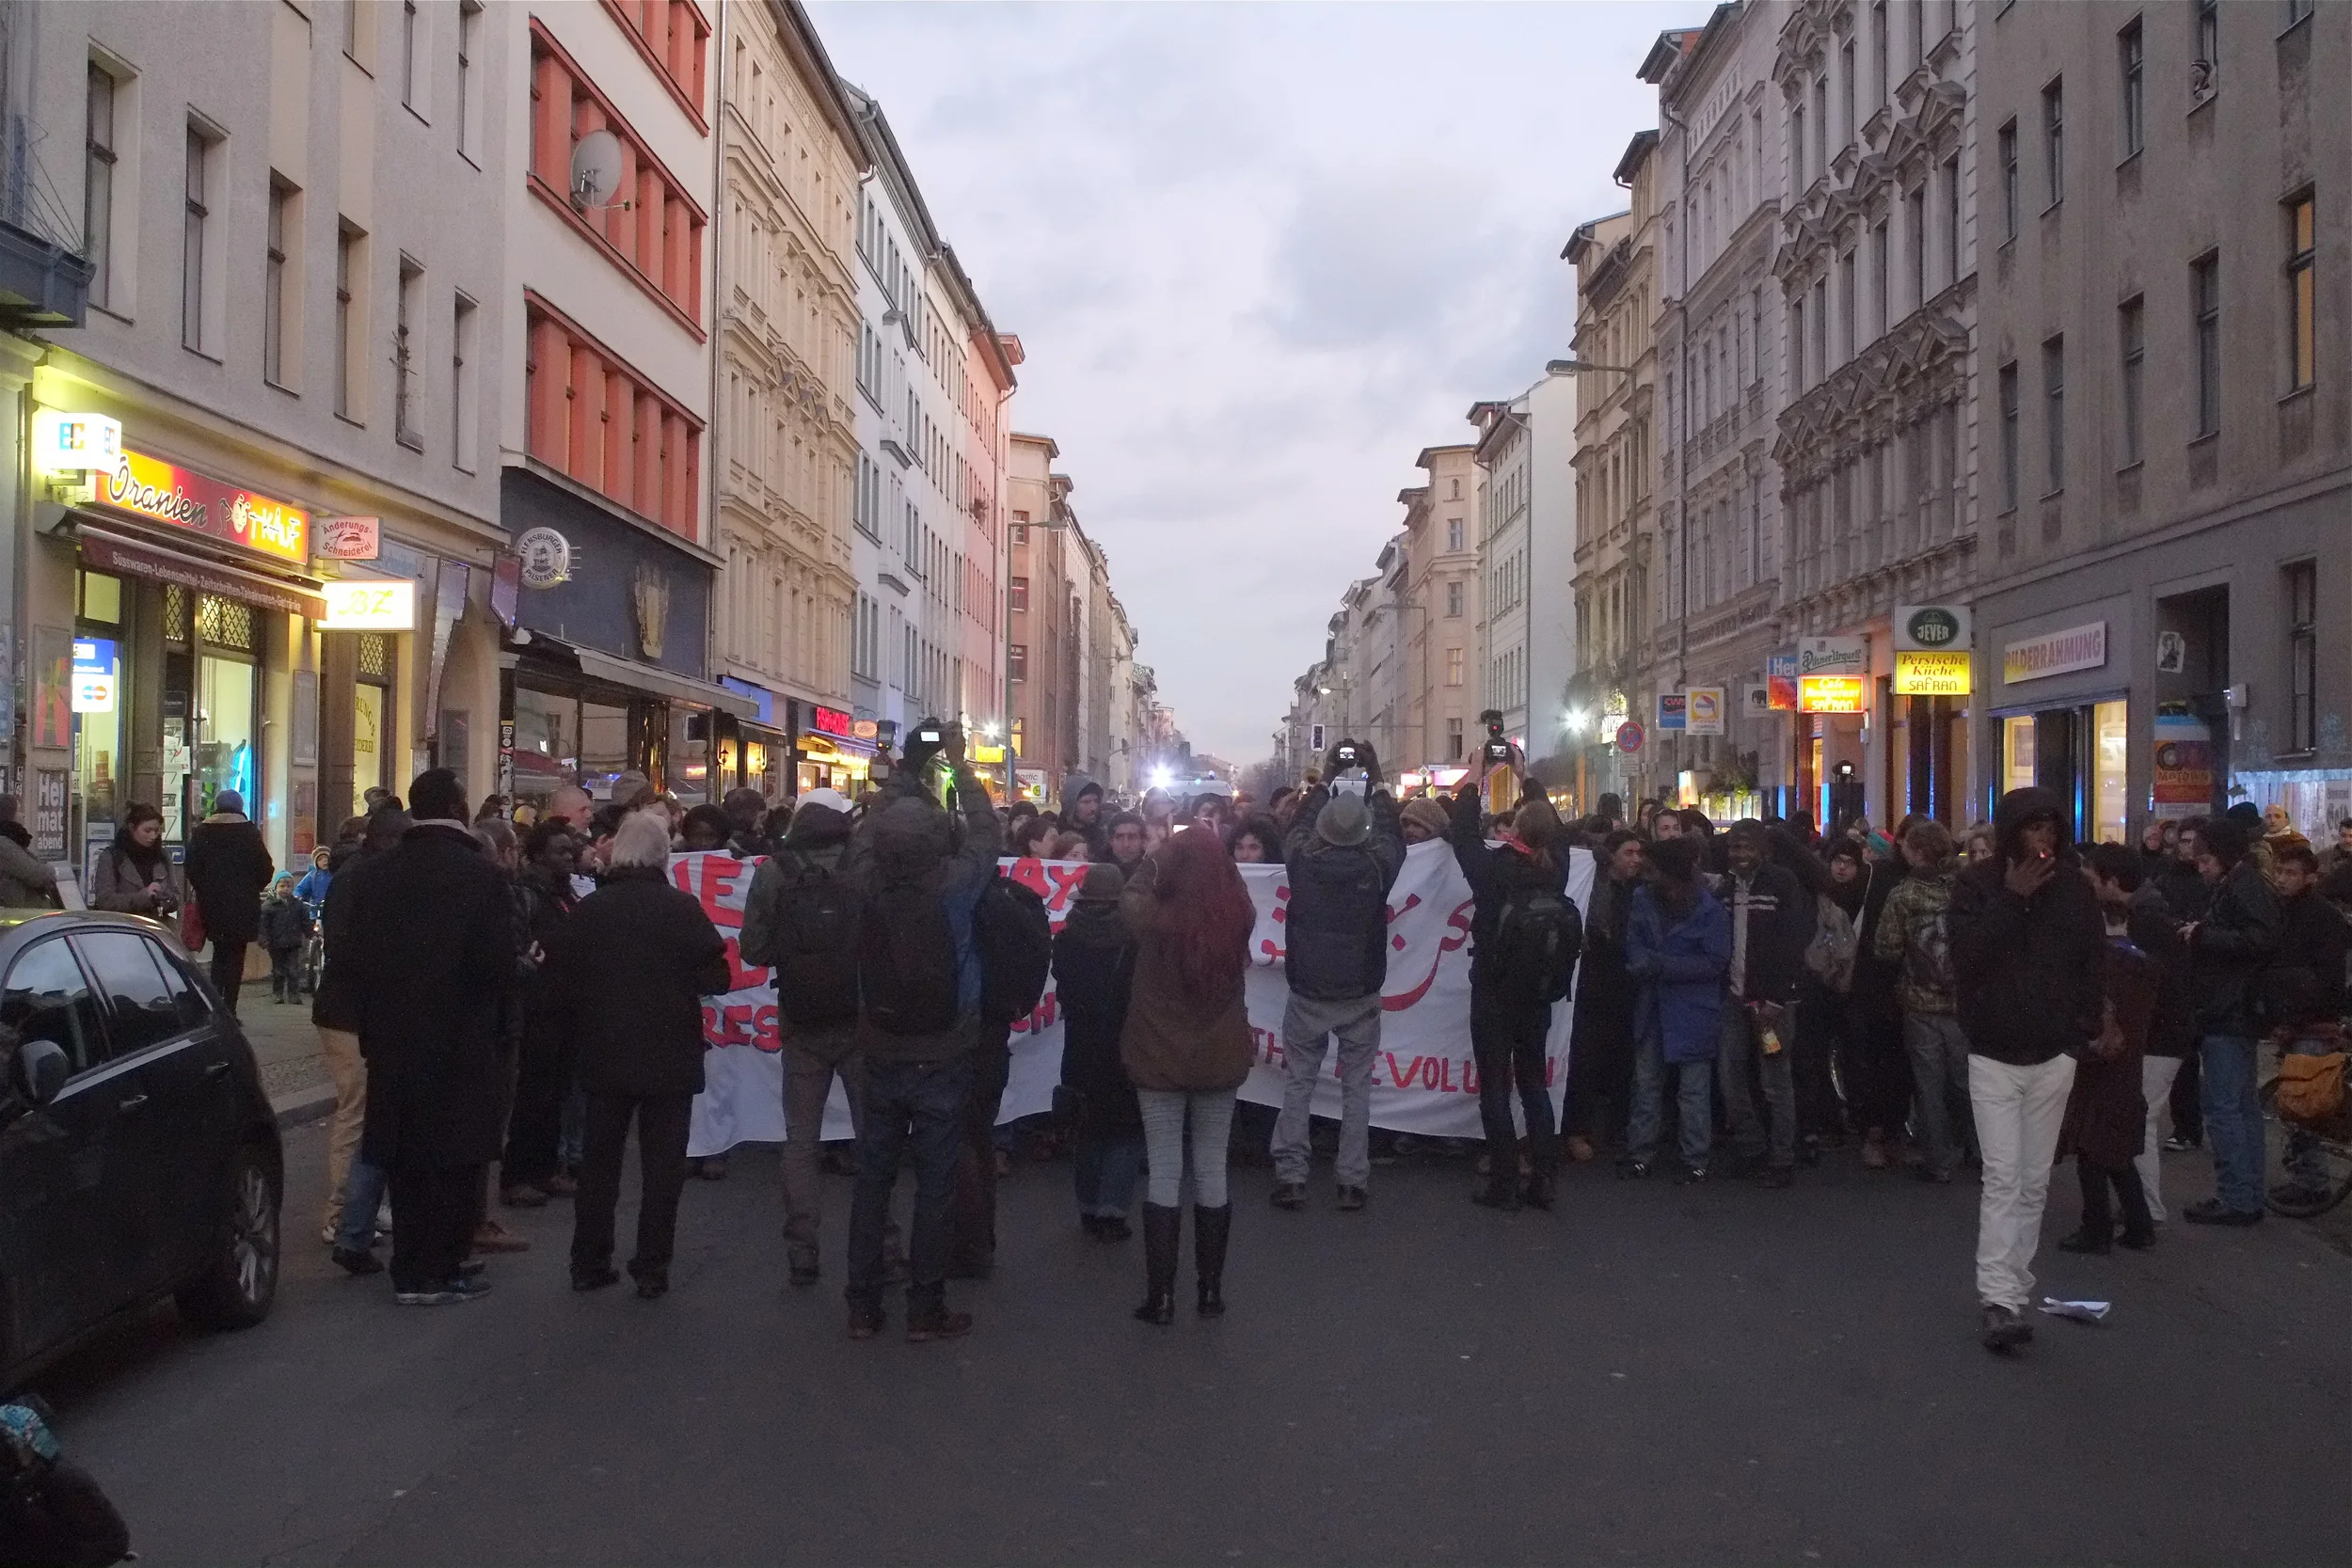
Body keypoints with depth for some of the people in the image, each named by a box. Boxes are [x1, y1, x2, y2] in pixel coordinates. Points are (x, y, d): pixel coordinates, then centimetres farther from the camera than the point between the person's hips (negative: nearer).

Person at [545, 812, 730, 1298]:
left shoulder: (586, 910, -1)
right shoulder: (681, 908, -11)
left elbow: (558, 989, 3)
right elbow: (716, 978, -10)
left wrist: (579, 1038, 15)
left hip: (604, 1058, 3)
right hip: (670, 1061, -3)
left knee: (599, 1162, 14)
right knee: (662, 1167, 5)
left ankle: (589, 1263, 18)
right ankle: (651, 1267, 5)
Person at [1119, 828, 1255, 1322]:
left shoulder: (1158, 921, -20)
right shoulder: (1239, 918, -13)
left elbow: (1129, 896, 3)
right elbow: (1233, 889, 12)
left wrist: (1162, 855, 11)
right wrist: (1211, 855, 7)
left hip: (1160, 1060, -2)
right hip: (1221, 1059, 2)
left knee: (1164, 1175, 5)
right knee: (1212, 1175, 12)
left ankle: (1161, 1297, 8)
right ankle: (1211, 1291, 20)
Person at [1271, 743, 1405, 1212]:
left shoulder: (1303, 861, -11)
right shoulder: (1376, 866, -13)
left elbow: (1298, 829, 11)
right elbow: (1392, 835, 9)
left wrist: (1322, 784, 23)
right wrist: (1378, 789, 21)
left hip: (1308, 994, 0)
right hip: (1361, 997, 0)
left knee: (1297, 1085, 9)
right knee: (1356, 1088, 9)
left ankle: (1290, 1176, 8)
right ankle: (1353, 1181, 11)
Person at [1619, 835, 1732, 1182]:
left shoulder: (1710, 909, -11)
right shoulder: (1643, 899, 3)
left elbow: (1715, 962, -13)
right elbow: (1634, 946, 3)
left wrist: (1661, 965, -17)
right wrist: (1645, 964, -20)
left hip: (1693, 1012, -5)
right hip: (1651, 1007, 5)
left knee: (1694, 1089, 1)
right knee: (1646, 1083, 10)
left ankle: (1696, 1160, 9)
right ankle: (1639, 1153, 18)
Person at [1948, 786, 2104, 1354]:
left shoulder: (2074, 888, 2)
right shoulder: (1977, 885, -4)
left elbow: (2093, 965, 8)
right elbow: (1965, 953, -17)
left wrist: (2082, 1032, 2)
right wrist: (2012, 899, -19)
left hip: (2054, 1057, 3)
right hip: (1993, 1056, -2)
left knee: (2033, 1183, 7)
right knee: (2002, 1179, -10)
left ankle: (2016, 1290, 14)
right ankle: (2000, 1301, -13)